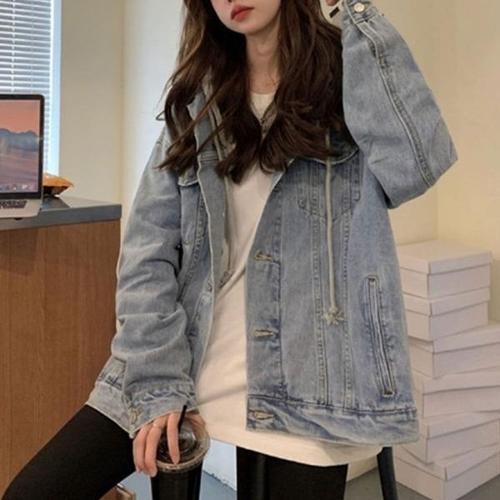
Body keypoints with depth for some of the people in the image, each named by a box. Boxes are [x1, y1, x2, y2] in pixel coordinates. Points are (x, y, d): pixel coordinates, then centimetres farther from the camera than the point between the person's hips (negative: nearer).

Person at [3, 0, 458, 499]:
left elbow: (416, 165, -23)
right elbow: (148, 249, 1)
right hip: (188, 365, 3)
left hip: (297, 385, -3)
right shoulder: (197, 101, 9)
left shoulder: (349, 80, -1)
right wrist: (158, 380, -9)